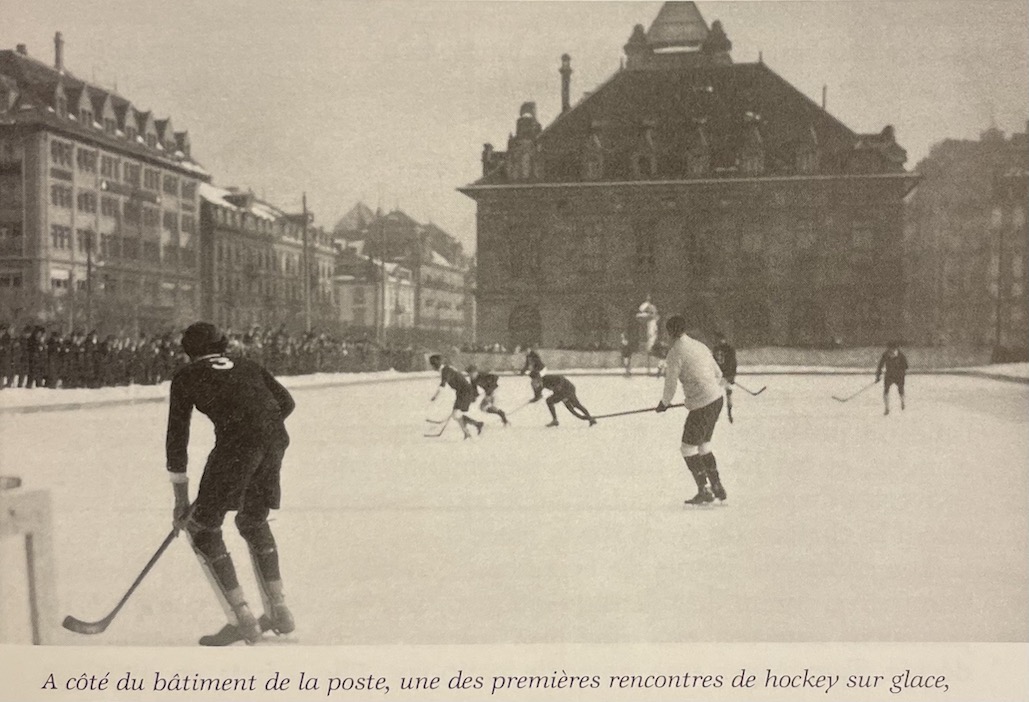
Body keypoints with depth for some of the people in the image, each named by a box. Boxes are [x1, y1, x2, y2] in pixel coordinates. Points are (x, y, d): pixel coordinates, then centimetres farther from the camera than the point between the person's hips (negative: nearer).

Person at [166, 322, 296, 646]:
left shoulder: (186, 376, 20)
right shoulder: (248, 366, 29)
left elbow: (177, 437, 19)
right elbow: (285, 403, 17)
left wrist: (181, 500, 24)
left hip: (236, 442, -5)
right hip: (275, 439, 5)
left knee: (203, 527, 11)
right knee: (254, 521, 25)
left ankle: (242, 619, 7)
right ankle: (278, 611, 26)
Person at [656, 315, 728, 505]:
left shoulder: (675, 352, -11)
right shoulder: (700, 346, 14)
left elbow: (671, 382, -7)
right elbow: (718, 375, 20)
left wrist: (664, 403, 10)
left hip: (701, 406, -9)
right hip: (717, 400, 9)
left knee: (688, 448, 2)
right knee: (703, 446, 20)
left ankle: (704, 491, 4)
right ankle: (717, 488, 23)